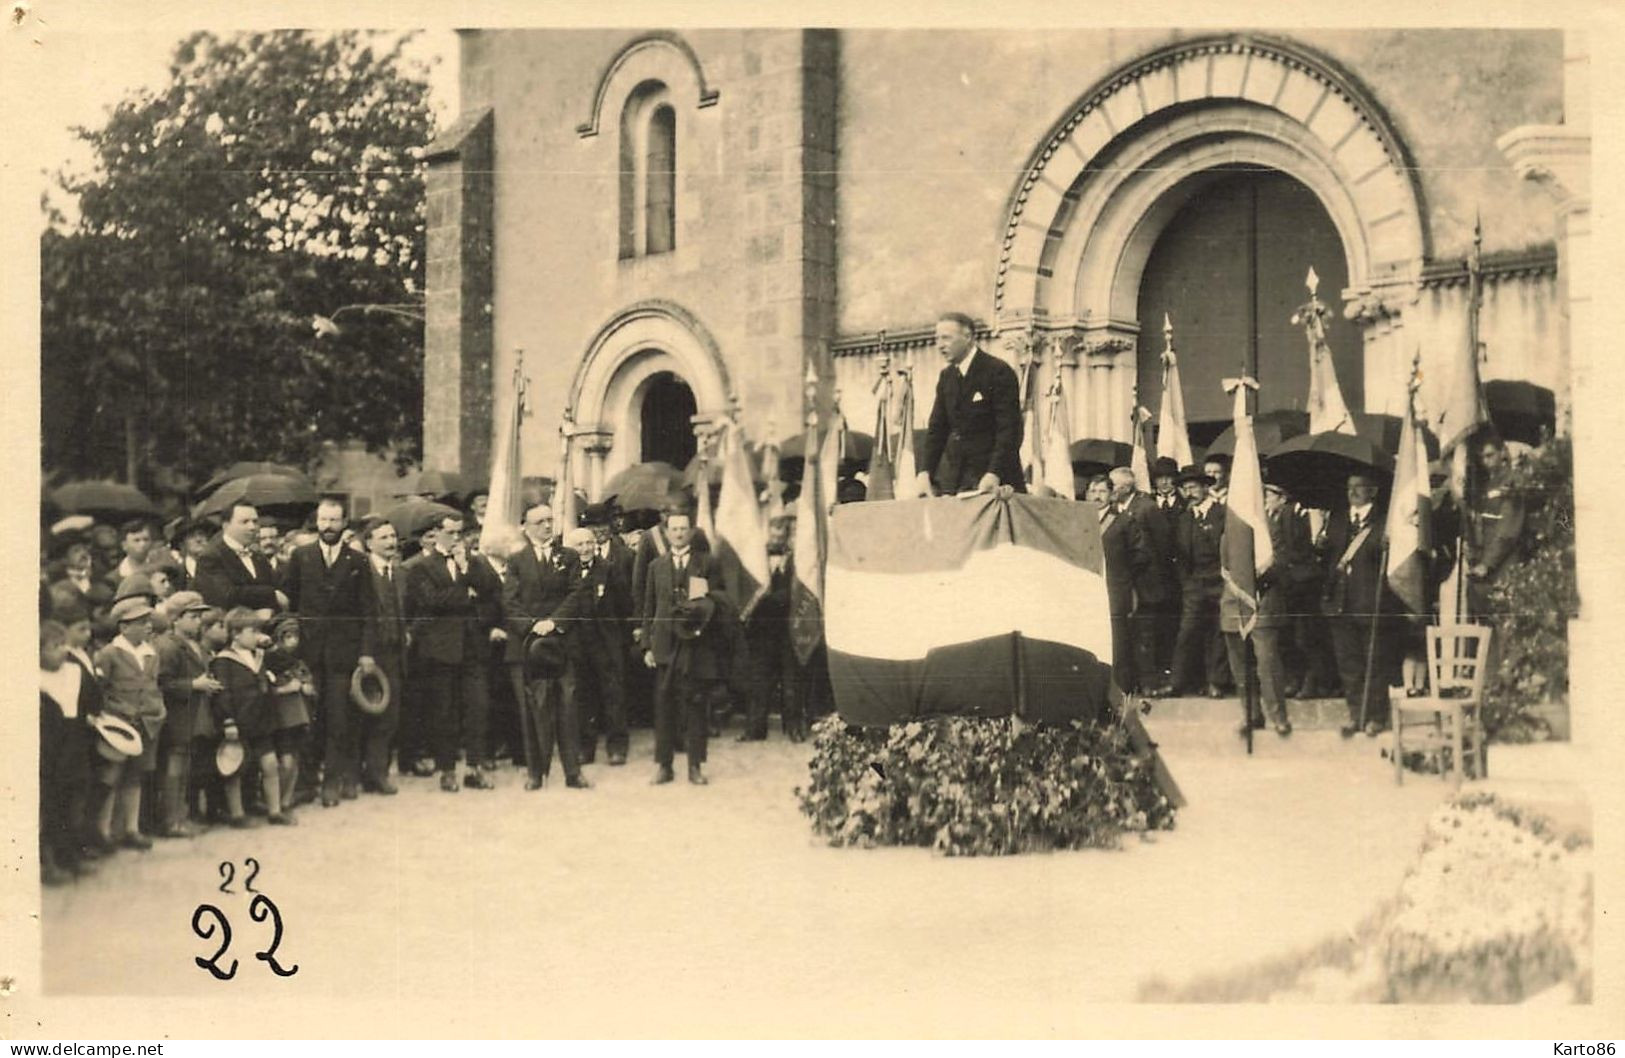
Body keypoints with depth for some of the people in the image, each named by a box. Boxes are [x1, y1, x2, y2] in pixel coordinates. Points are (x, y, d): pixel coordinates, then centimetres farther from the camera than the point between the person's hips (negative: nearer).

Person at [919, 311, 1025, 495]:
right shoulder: (946, 377, 13)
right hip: (956, 479, 6)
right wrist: (925, 472, -2)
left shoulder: (998, 371, -9)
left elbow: (1009, 430, -14)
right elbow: (937, 428, 12)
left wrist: (994, 474, -25)